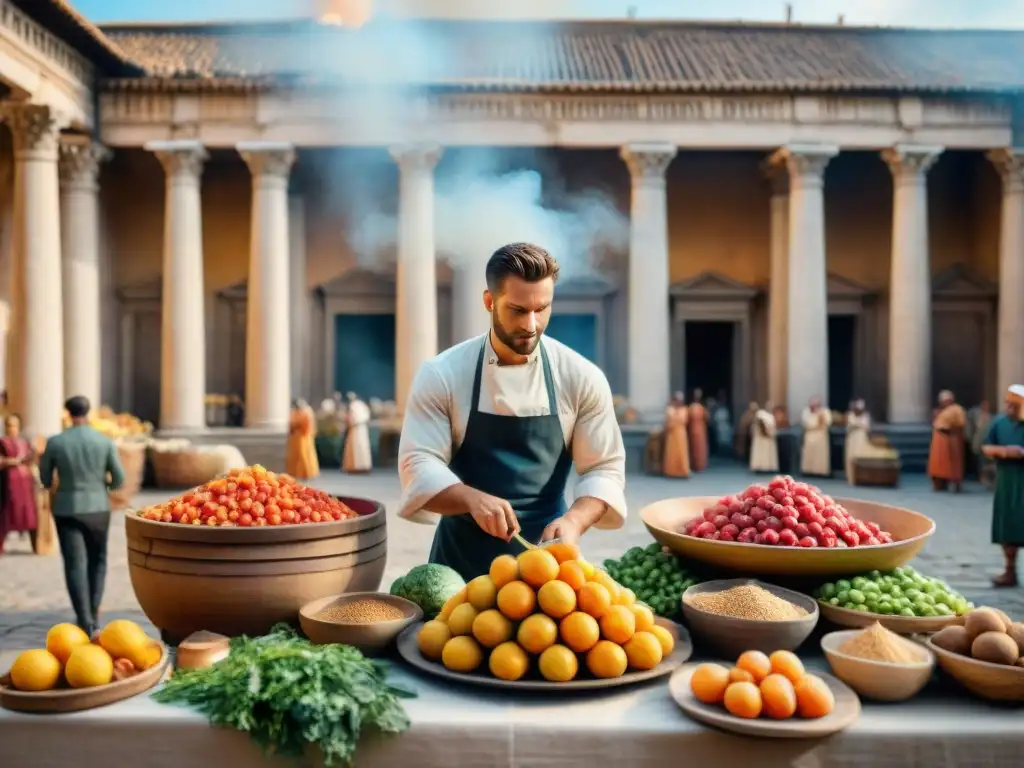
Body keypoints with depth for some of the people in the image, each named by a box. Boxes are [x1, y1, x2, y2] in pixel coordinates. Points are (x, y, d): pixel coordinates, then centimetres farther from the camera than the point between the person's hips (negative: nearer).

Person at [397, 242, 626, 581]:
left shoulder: (582, 377, -7)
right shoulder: (440, 375, -10)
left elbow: (604, 469, -5)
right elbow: (419, 465, -14)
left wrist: (574, 520, -24)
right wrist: (473, 499, -32)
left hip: (546, 550, 1)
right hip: (463, 554, 0)